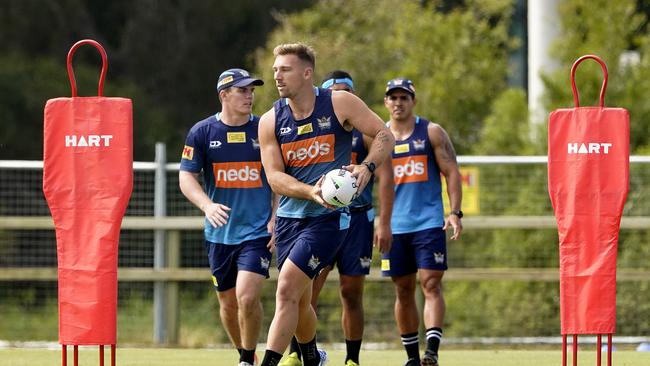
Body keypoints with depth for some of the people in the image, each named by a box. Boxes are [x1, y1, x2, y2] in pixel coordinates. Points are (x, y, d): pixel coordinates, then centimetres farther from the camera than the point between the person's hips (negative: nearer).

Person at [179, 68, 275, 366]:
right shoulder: (202, 132, 0)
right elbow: (186, 176, -2)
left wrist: (276, 219, -4)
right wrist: (208, 206, -20)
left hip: (258, 231, -2)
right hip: (220, 233, 2)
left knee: (247, 296, -18)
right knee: (228, 302, 10)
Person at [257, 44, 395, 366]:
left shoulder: (339, 103, -5)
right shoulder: (270, 121, 2)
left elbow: (385, 136, -2)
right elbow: (274, 176, -5)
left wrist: (367, 167, -21)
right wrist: (311, 192, -22)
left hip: (328, 217, -4)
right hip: (289, 216, 4)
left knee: (287, 289, -18)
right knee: (299, 300, 12)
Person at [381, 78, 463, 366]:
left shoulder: (431, 133, 4)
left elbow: (451, 173, 2)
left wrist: (455, 212, -9)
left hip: (429, 223, -3)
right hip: (394, 226, 3)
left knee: (431, 284, -12)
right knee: (403, 290, 6)